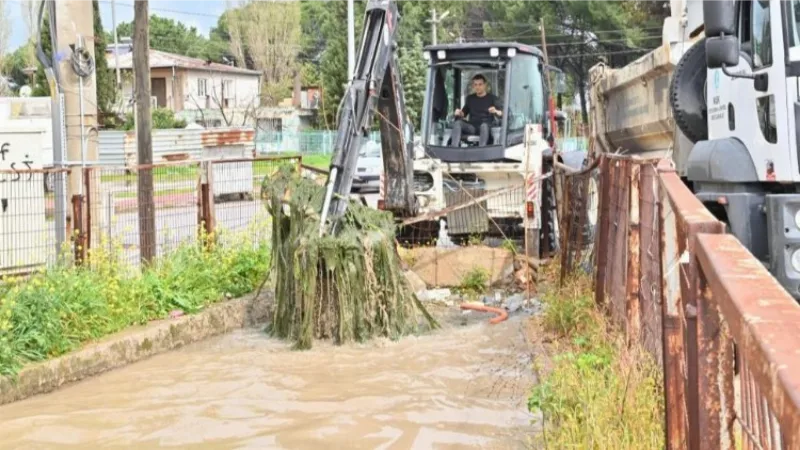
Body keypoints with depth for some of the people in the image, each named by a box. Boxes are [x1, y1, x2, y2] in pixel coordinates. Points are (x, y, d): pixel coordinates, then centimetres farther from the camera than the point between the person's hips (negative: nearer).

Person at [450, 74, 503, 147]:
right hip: (471, 127, 3)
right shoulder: (470, 98, 21)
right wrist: (459, 113, 0)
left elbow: (502, 113, 1)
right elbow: (464, 112, 25)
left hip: (486, 126, -3)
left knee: (484, 125, -38)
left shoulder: (492, 98, 9)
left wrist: (496, 111, -23)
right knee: (457, 123, -25)